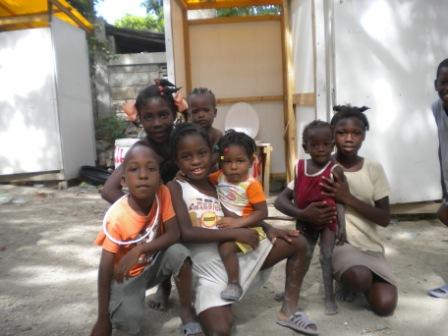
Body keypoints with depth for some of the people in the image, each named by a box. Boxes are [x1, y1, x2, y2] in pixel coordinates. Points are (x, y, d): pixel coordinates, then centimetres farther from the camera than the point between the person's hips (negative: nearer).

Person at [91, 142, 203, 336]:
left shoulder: (163, 193, -21)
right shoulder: (116, 217, -28)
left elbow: (174, 234, -20)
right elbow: (105, 270, -22)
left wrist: (139, 250, -34)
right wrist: (103, 319, -19)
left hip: (153, 264, 3)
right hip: (126, 275, -2)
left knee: (178, 252, -29)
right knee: (130, 320, -26)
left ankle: (186, 313, -9)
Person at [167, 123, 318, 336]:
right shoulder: (175, 188, -8)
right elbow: (186, 233, -19)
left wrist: (268, 229, -6)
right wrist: (235, 233, -18)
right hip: (209, 272, -6)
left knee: (297, 243, 5)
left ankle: (288, 312, 13)